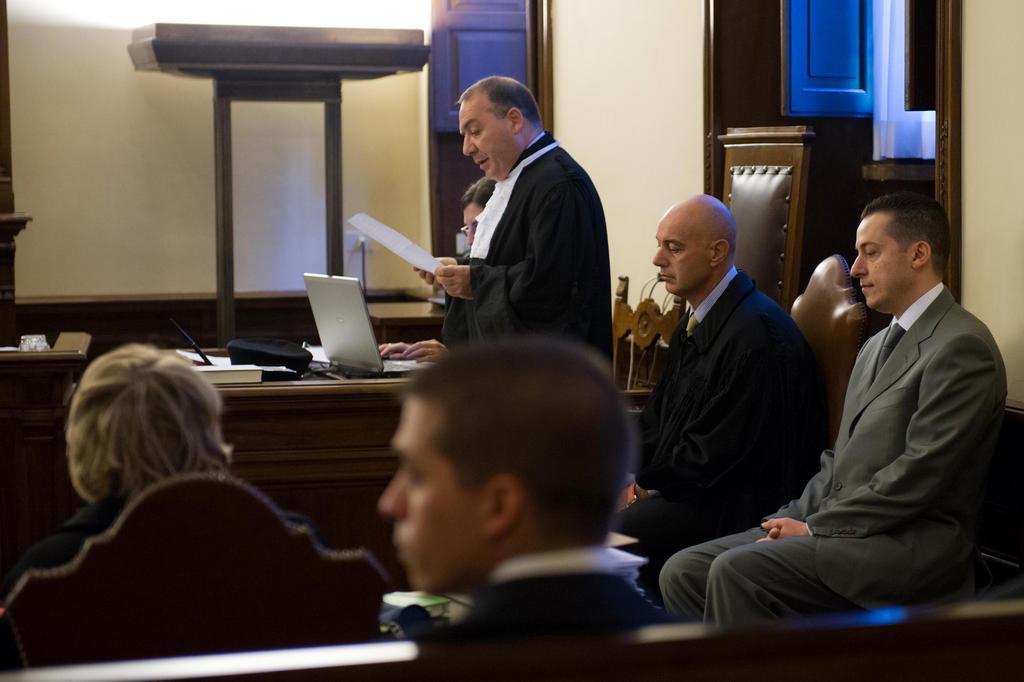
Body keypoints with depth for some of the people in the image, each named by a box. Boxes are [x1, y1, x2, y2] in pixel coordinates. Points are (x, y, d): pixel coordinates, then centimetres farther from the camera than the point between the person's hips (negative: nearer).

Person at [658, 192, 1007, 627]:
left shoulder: (961, 346, -10)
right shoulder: (878, 346, 22)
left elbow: (919, 473, -17)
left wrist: (815, 528, -13)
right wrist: (796, 517, 2)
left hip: (908, 543, -9)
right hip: (843, 527, 9)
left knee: (737, 571, -27)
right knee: (683, 572, -5)